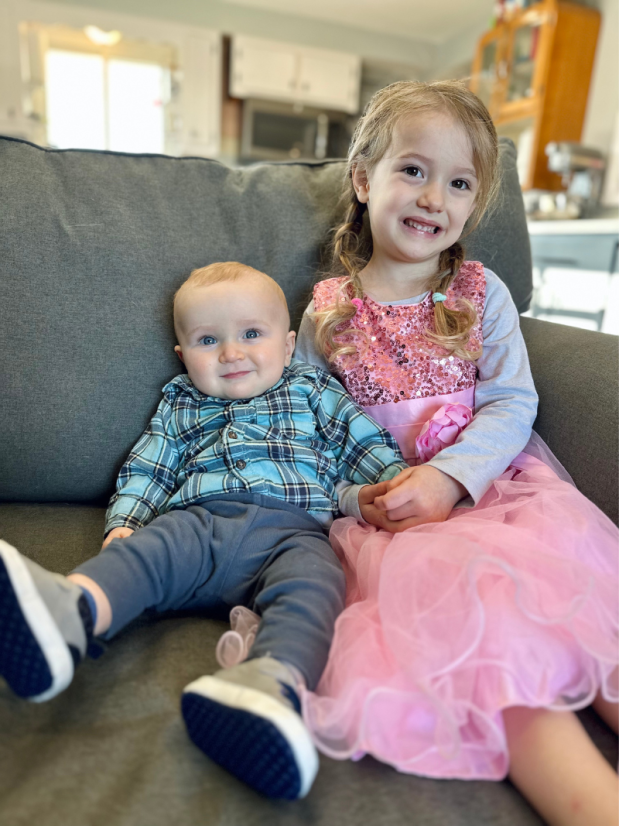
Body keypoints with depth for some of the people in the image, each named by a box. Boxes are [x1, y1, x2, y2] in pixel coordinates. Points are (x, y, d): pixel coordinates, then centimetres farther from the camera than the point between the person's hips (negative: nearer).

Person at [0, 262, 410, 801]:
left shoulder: (312, 391, 25)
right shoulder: (180, 406, 29)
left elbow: (369, 444, 22)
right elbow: (146, 473, 24)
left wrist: (401, 486, 4)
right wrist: (123, 521, 6)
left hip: (294, 529, -2)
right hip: (197, 523, 3)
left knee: (312, 580, -34)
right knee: (143, 552, -27)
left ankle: (274, 681, -59)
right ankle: (68, 610, -54)